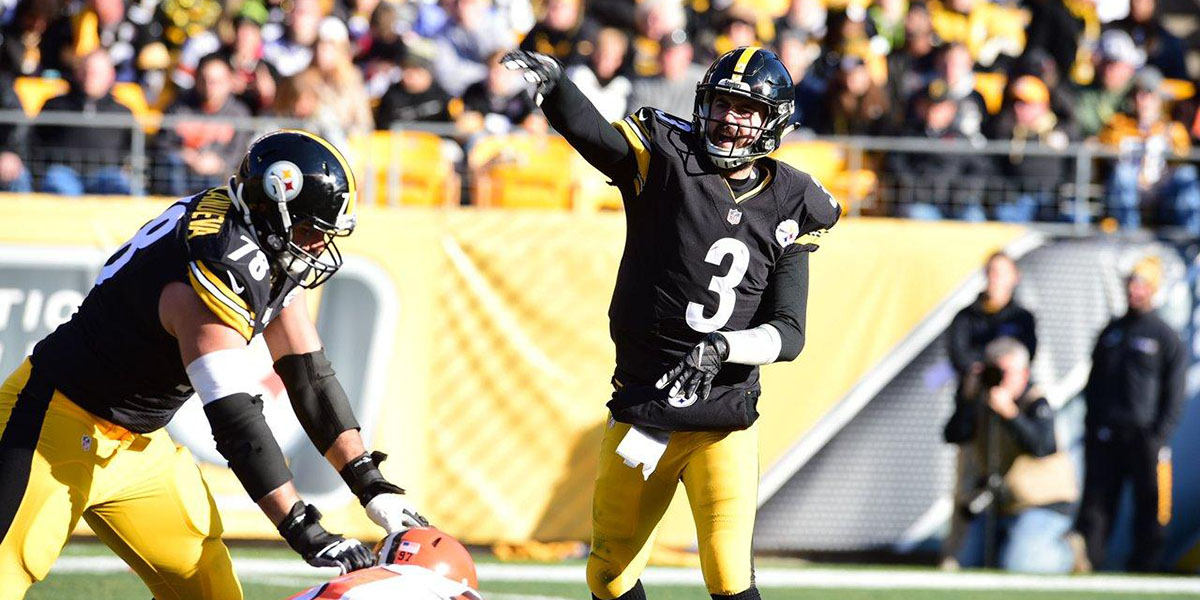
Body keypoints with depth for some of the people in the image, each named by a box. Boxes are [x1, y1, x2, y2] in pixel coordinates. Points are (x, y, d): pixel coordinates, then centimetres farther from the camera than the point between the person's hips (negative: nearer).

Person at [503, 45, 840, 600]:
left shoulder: (788, 211, 1)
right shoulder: (667, 158, -2)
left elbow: (788, 334, -2)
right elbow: (590, 132, -21)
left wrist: (724, 347, -20)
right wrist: (552, 82, -41)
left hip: (724, 424, -1)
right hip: (639, 410, 1)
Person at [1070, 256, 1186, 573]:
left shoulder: (1167, 338, 1)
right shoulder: (1111, 332, 15)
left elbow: (1174, 393, -2)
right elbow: (1094, 383, 19)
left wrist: (1160, 437, -10)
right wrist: (1091, 426, 8)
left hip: (1144, 437, -4)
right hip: (1104, 436, 4)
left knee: (1148, 506, -2)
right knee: (1095, 503, 0)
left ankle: (1144, 567, 4)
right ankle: (1084, 563, 0)